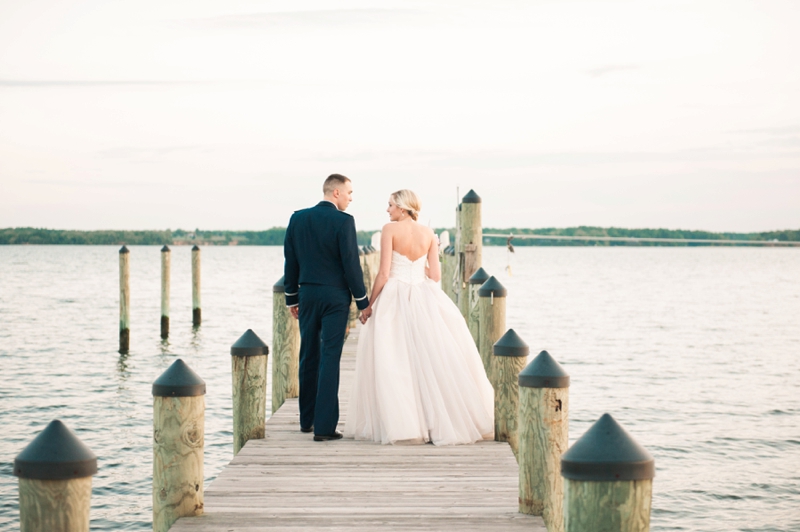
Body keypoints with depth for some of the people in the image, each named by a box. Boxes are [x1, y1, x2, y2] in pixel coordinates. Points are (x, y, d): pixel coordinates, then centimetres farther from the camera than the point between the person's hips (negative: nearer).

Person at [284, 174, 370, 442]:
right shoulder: (343, 221, -12)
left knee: (308, 357, 16)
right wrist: (363, 302, -4)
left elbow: (290, 262, 8)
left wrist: (292, 298, 16)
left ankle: (307, 420, 25)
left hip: (307, 295, 5)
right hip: (335, 297, -5)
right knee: (330, 359, -4)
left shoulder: (298, 218, 4)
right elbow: (351, 264, -13)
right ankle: (324, 426, -6)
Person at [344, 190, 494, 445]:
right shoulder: (429, 234, 6)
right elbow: (435, 275, 4)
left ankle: (402, 425, 0)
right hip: (425, 299, 4)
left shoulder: (390, 229, -6)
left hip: (394, 299, -4)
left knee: (393, 363, 0)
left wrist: (369, 305, -3)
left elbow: (384, 273, -10)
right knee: (434, 359, 8)